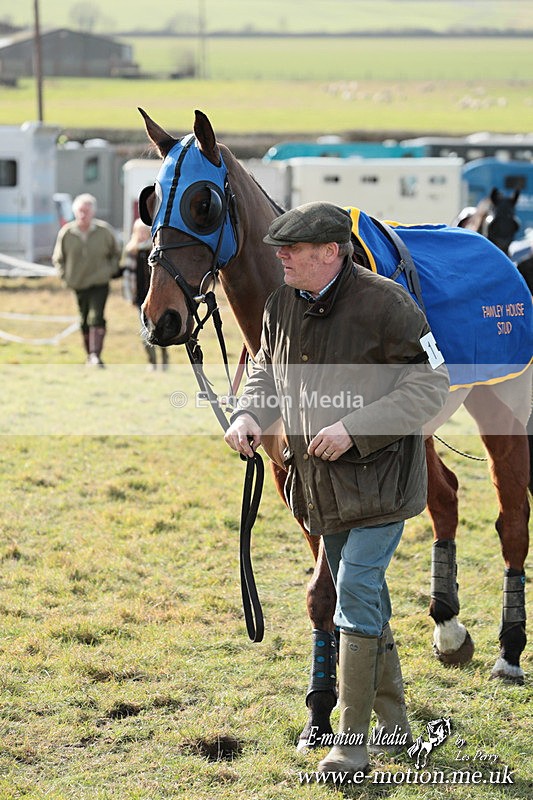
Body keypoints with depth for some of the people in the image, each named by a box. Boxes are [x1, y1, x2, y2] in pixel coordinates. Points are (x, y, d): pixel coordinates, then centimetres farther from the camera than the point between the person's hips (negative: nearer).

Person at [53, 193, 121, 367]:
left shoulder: (104, 231, -6)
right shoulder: (66, 233, -3)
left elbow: (116, 253, 11)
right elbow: (58, 259, 12)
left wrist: (111, 271, -1)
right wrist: (65, 275, 0)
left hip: (99, 283, -3)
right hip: (78, 285, 3)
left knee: (96, 318, -17)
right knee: (84, 322, 11)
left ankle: (96, 355, -20)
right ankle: (89, 355, 26)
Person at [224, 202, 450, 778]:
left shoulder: (385, 304, -19)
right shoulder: (282, 304, 1)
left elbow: (430, 386, -18)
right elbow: (267, 370, 18)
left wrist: (355, 429, -25)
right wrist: (250, 415, -4)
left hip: (379, 477, -7)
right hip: (322, 485, 7)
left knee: (356, 590, -12)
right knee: (363, 595, 17)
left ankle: (352, 741, -4)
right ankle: (393, 723, 33)